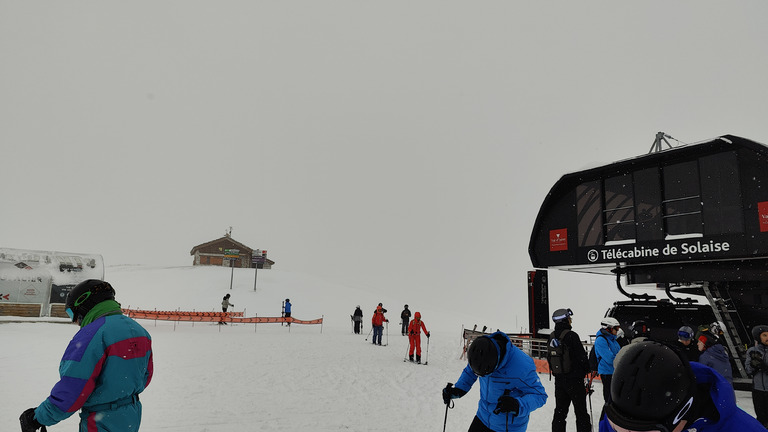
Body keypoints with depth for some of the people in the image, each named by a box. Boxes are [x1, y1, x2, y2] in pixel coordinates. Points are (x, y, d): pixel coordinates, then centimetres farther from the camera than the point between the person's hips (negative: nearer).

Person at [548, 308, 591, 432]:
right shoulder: (571, 335, -18)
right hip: (574, 379, -6)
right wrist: (587, 368, 3)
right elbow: (581, 356, -15)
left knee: (560, 410, 15)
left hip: (559, 379, 6)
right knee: (580, 411, 6)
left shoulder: (552, 336, 3)